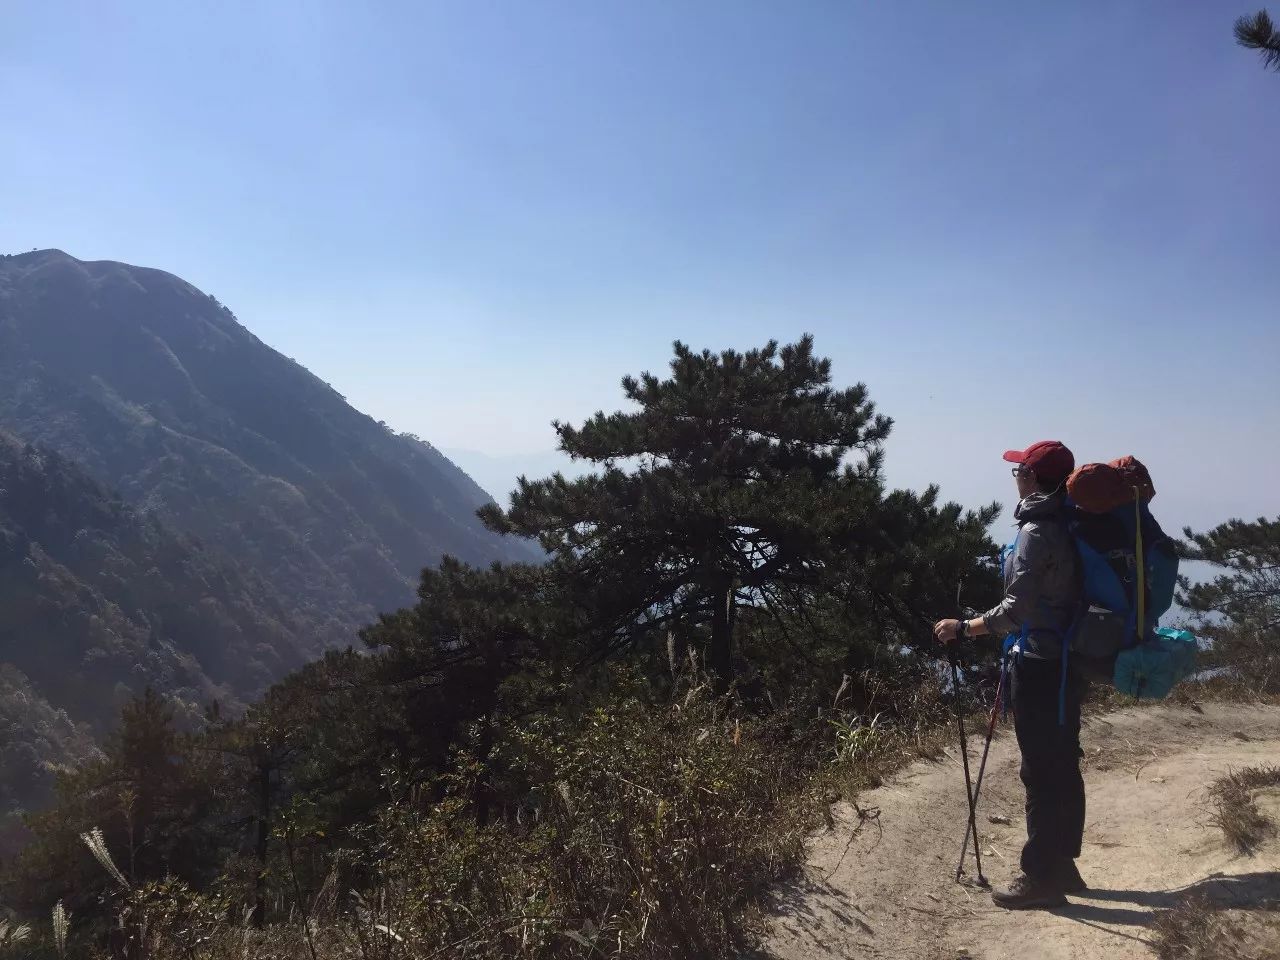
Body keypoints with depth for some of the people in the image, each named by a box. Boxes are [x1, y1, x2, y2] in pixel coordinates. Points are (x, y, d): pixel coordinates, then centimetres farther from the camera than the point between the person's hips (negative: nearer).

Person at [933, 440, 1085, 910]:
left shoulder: (1036, 532, -17)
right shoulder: (1069, 528, 9)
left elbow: (1016, 610, -20)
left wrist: (964, 628, -15)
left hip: (1039, 666, -9)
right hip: (1067, 663, 9)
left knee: (1041, 772, -3)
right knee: (1064, 766, 14)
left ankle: (1041, 877, 5)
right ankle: (1063, 865, 25)